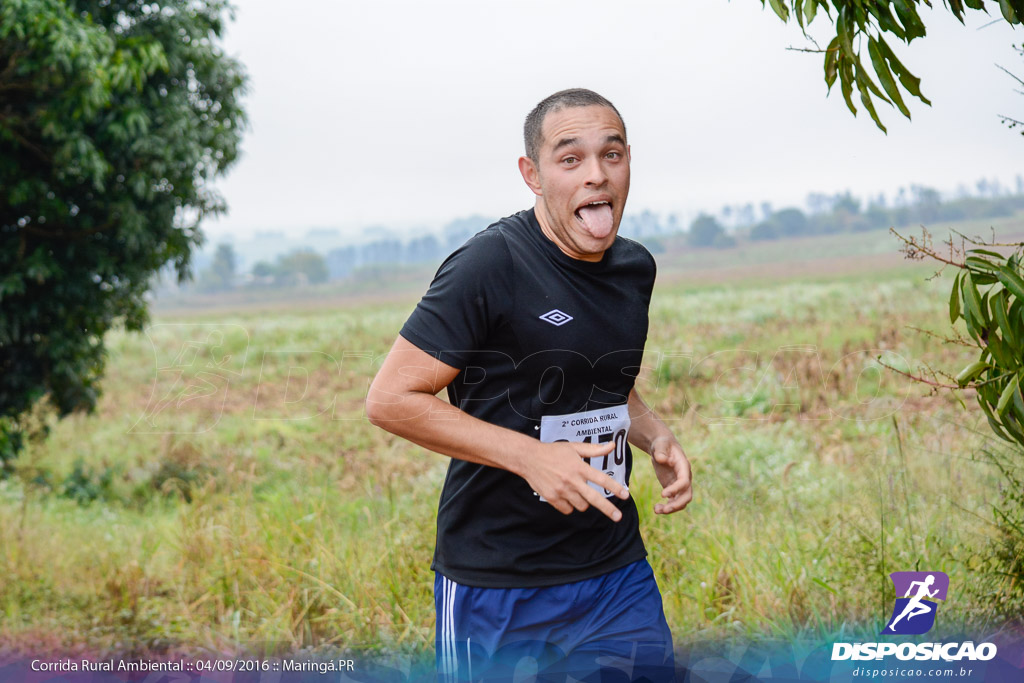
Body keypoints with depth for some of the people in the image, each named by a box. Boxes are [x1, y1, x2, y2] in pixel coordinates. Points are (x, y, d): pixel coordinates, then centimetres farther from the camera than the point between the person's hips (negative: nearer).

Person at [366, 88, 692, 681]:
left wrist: (656, 437, 1)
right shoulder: (491, 266, -16)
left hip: (618, 567, 6)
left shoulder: (636, 268, 6)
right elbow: (391, 399, -16)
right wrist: (530, 457, -22)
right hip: (498, 588, -6)